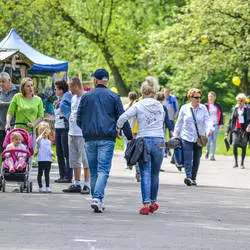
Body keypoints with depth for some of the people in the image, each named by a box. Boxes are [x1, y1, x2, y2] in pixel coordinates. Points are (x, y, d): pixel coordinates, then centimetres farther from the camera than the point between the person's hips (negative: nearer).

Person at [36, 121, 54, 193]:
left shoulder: (49, 141, 15)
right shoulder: (40, 140, -4)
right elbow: (38, 141, -28)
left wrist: (52, 153, 0)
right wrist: (42, 133, -40)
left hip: (48, 159, 5)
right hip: (41, 159, -5)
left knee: (47, 174, 9)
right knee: (40, 173, 2)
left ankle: (47, 187, 11)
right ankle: (40, 187, 7)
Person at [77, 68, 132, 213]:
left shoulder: (86, 97, 8)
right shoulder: (114, 97, 3)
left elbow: (79, 120, 11)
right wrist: (130, 137, 4)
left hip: (90, 138, 2)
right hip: (107, 138, -2)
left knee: (93, 171, 12)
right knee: (103, 170, -7)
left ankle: (97, 199, 16)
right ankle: (97, 198, -24)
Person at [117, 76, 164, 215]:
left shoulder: (138, 106, -4)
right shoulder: (160, 106, 8)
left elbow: (123, 117, -13)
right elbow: (162, 122, 11)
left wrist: (118, 128, 3)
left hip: (144, 141, -2)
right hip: (159, 141, 2)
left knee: (145, 174, -3)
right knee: (155, 174, 13)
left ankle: (146, 203, -14)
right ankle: (153, 202, 24)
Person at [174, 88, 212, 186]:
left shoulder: (203, 108, 5)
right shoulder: (184, 108, 3)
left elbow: (207, 120, -5)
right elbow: (179, 123, 9)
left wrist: (209, 129, -25)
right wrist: (175, 136, 10)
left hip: (199, 138, 2)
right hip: (187, 138, -2)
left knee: (196, 160, 7)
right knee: (188, 158, -16)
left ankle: (193, 178, 17)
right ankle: (188, 177, -26)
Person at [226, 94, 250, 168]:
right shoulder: (234, 109, 11)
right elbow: (231, 120, 16)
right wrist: (227, 131, 14)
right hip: (236, 130, 1)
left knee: (244, 147, -1)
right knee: (234, 144, -15)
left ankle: (242, 163, 9)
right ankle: (236, 162, -3)